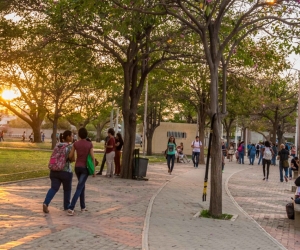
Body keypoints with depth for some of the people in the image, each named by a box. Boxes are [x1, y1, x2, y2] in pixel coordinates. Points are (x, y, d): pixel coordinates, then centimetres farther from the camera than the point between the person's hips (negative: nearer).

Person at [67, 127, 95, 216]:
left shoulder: (75, 143, -3)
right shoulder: (90, 144, -8)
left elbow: (70, 156, -1)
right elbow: (92, 157, -10)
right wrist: (94, 170, -1)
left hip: (77, 167, 3)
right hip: (85, 168, -3)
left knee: (82, 186, 22)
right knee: (79, 189, -7)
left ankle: (83, 206, 25)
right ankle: (71, 208, -20)